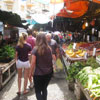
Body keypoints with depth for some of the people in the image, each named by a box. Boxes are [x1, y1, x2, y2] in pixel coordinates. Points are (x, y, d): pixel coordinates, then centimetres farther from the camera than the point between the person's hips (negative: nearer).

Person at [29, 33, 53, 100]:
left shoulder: (35, 49, -13)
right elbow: (51, 60, 7)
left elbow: (33, 62, -13)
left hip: (38, 74, -4)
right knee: (44, 88, 24)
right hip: (48, 73, 4)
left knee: (38, 91, 10)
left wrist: (31, 72, -3)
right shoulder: (49, 49, -2)